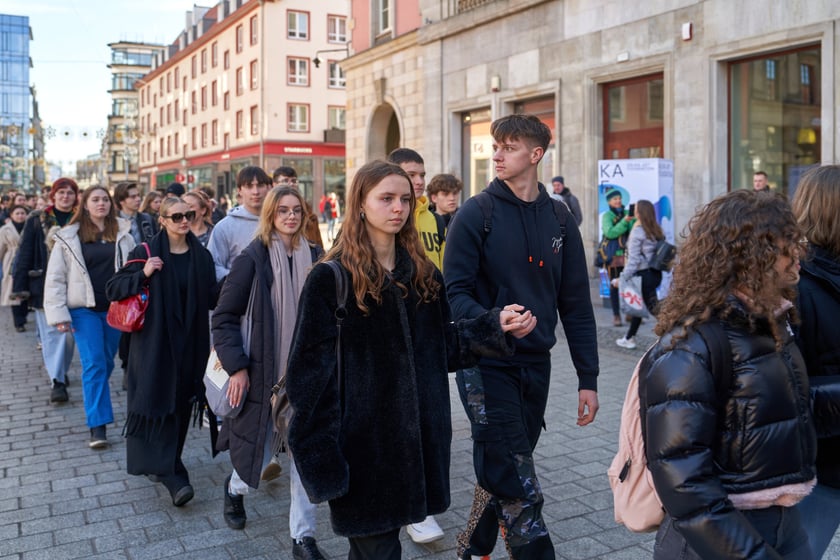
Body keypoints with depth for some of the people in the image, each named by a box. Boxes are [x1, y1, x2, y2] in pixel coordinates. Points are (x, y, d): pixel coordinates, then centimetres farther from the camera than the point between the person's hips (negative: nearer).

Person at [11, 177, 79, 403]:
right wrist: (21, 285, -4)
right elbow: (25, 254, 0)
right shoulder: (37, 220, 0)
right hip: (44, 285, -1)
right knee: (51, 331, 0)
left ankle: (60, 373, 23)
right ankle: (57, 382, 1)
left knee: (68, 331, 5)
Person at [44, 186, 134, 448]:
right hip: (84, 309, -2)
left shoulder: (123, 235, 5)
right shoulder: (69, 237, 0)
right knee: (94, 363, -9)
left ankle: (95, 402, 32)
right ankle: (98, 425, -7)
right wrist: (58, 314, -6)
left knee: (107, 362, 10)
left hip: (115, 308, 2)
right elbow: (55, 278, 0)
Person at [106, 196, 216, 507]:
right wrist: (143, 274, -17)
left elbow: (211, 298, 11)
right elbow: (113, 289, -3)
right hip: (154, 341, -4)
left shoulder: (201, 255, 7)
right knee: (160, 403, -8)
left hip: (189, 344, 4)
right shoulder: (146, 253, -3)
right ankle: (173, 476, -8)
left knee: (181, 404, 10)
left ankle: (162, 465, 27)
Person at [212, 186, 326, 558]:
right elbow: (224, 317, -6)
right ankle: (235, 487, 45)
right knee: (260, 454, 10)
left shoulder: (315, 258, 3)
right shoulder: (253, 258, -6)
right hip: (264, 374, -2)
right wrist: (237, 367, -12)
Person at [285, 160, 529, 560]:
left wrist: (496, 326, -5)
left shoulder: (423, 274, 8)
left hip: (418, 435, 5)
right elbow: (310, 372, -11)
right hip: (362, 439, -5)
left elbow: (444, 345, 10)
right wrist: (319, 455, -15)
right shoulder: (330, 279, -10)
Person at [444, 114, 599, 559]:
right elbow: (454, 291, -10)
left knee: (505, 473, 17)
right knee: (519, 489, -7)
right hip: (486, 364, -4)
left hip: (536, 364, 5)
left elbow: (575, 302, 7)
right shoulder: (476, 214, -5)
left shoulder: (559, 218, 6)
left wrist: (588, 378, 4)